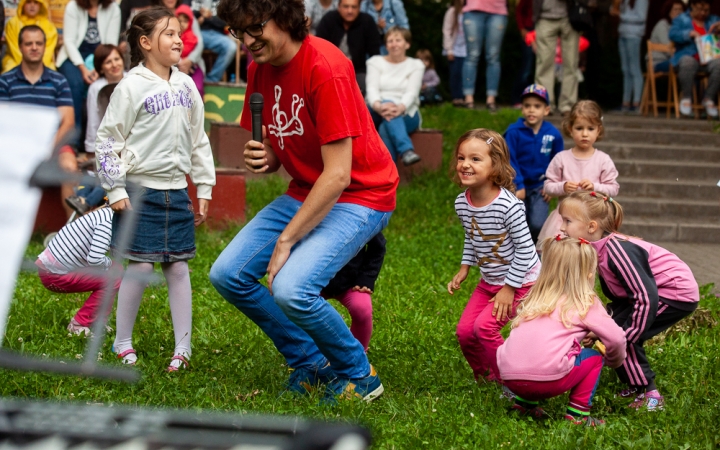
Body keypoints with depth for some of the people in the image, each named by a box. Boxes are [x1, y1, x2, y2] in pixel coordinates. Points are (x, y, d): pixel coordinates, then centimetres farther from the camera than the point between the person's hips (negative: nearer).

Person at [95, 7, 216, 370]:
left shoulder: (186, 86, 8)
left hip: (176, 191, 5)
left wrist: (204, 189, 13)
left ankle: (183, 347, 12)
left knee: (178, 267, 6)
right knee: (140, 267, -3)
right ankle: (122, 342, 13)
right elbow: (107, 140, -7)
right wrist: (116, 191, -10)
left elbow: (198, 141, 15)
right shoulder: (132, 87, -8)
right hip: (140, 190, -5)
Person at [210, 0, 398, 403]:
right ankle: (310, 363, 15)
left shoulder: (325, 68, -24)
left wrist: (286, 240, -22)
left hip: (359, 197, -9)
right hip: (304, 192, 9)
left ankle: (359, 375, -1)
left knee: (291, 289, -27)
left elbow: (337, 175, -25)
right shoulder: (260, 68, 1)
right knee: (228, 275, -1)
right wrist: (263, 160, -13)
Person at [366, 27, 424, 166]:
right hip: (377, 114, 1)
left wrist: (400, 108, -32)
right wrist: (379, 106, -31)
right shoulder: (375, 62, 12)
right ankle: (407, 150, -57)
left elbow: (412, 92, -7)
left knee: (385, 128, -36)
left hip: (406, 115, 0)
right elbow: (372, 88, -6)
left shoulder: (416, 65, 10)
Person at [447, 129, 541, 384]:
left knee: (485, 326, -19)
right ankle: (486, 377, 28)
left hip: (522, 281, -7)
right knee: (464, 331, 1)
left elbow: (525, 248, -22)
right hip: (489, 281, 7)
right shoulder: (462, 203, -7)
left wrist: (510, 288, -19)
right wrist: (464, 268, 5)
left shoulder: (508, 206, -29)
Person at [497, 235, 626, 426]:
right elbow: (615, 339, 4)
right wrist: (614, 362, 26)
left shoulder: (535, 298, 23)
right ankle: (577, 414, 10)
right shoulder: (586, 303, 8)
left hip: (509, 378, 5)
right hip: (548, 378, -5)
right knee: (594, 358, 20)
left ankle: (525, 403, 23)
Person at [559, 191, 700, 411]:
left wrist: (627, 335, -22)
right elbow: (615, 294, 11)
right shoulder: (598, 248, 0)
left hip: (679, 292, -9)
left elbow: (645, 296, -29)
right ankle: (636, 385, 20)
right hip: (658, 290, 9)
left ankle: (650, 395, -5)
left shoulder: (615, 249, -28)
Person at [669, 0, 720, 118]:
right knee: (687, 63, -40)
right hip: (688, 56, -3)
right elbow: (673, 34, -3)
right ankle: (686, 98, -22)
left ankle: (708, 98, -19)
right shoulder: (682, 19, 14)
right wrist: (690, 34, -19)